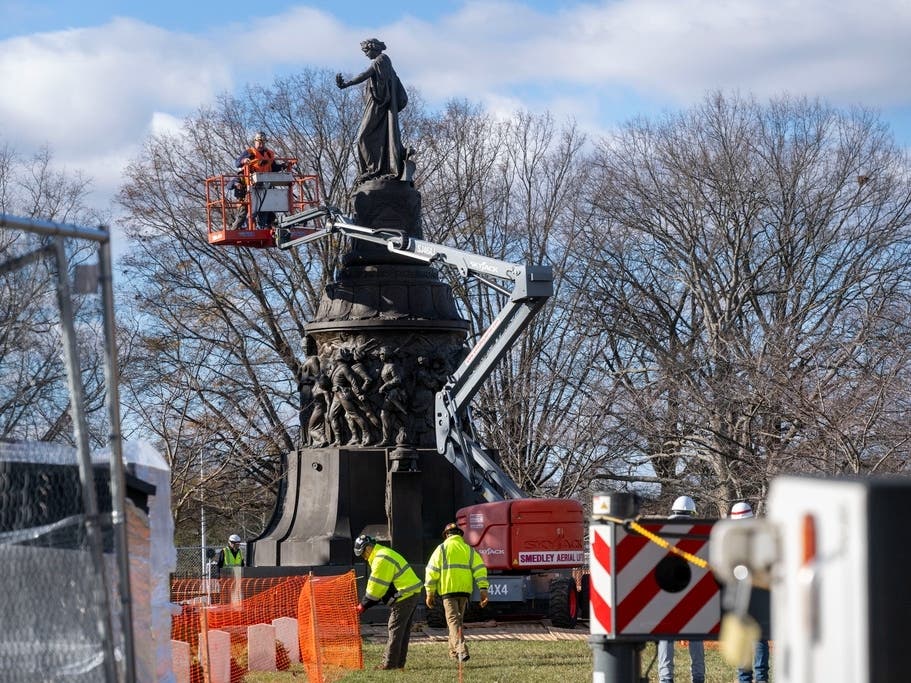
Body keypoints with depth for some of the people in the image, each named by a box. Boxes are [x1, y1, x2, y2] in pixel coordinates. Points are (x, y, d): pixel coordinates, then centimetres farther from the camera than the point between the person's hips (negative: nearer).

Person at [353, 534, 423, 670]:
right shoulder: (385, 554, 19)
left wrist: (363, 605, -5)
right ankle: (399, 663, 17)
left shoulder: (381, 559, -16)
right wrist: (365, 603, 12)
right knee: (404, 630, 13)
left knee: (395, 629, -7)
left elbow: (376, 587, -15)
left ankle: (390, 663, -6)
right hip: (413, 594, 11)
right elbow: (375, 585, 19)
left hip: (404, 597, -11)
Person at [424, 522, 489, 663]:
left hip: (448, 590, -4)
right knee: (458, 619, 18)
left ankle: (461, 650, -26)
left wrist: (430, 593, 3)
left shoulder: (442, 549, 3)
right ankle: (453, 652, 25)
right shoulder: (469, 549, 13)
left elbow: (432, 571, -2)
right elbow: (479, 569, 3)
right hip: (465, 590, 4)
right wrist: (483, 590, 0)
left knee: (453, 620, -8)